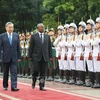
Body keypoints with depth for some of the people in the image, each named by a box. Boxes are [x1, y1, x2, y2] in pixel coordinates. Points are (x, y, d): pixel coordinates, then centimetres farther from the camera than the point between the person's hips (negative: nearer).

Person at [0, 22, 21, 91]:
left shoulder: (16, 35, 5)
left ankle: (14, 87, -12)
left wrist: (19, 57, 4)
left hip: (14, 57, 1)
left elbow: (18, 47, 7)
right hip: (6, 57, -1)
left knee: (14, 72, -8)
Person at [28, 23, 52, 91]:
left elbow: (49, 47, 11)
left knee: (43, 73, 2)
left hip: (45, 57, 3)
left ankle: (41, 86, 7)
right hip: (36, 57, -3)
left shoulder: (47, 36, 11)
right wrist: (30, 56, -4)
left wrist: (50, 56, 5)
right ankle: (34, 82, 21)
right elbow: (31, 47, 1)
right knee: (36, 71, -6)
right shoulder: (34, 36, 2)